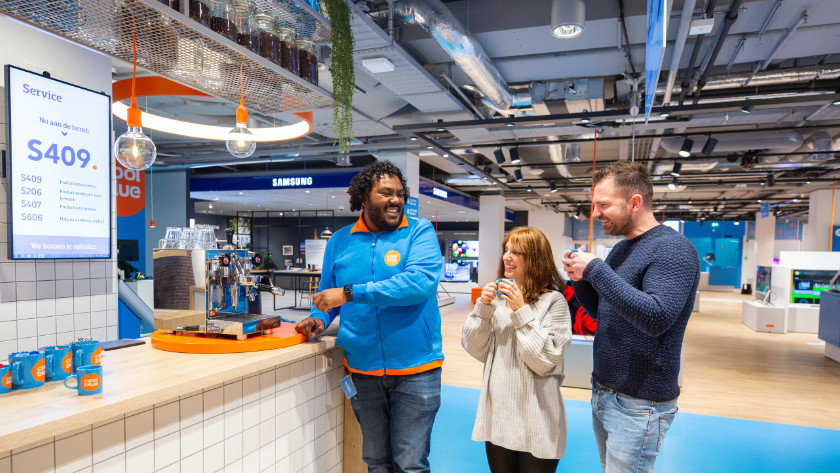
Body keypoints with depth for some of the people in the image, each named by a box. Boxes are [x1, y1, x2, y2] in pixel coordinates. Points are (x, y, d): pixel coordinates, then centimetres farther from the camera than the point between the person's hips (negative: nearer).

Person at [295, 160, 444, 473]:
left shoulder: (420, 232, -5)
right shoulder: (340, 241, 7)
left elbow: (420, 282, -22)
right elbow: (327, 294, 19)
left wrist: (351, 293, -24)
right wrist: (318, 319, -4)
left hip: (415, 367, -3)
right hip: (362, 370, 4)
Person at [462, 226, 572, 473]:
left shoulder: (553, 301, -10)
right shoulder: (497, 297, 3)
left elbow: (544, 362, -16)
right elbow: (475, 350, 0)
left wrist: (521, 312, -20)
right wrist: (483, 308, -12)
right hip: (496, 415, 4)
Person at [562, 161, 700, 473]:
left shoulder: (673, 249, -17)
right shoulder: (620, 249, 9)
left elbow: (656, 318, -30)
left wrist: (595, 269, -26)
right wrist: (580, 278, -3)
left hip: (638, 404, -8)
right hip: (603, 391, 8)